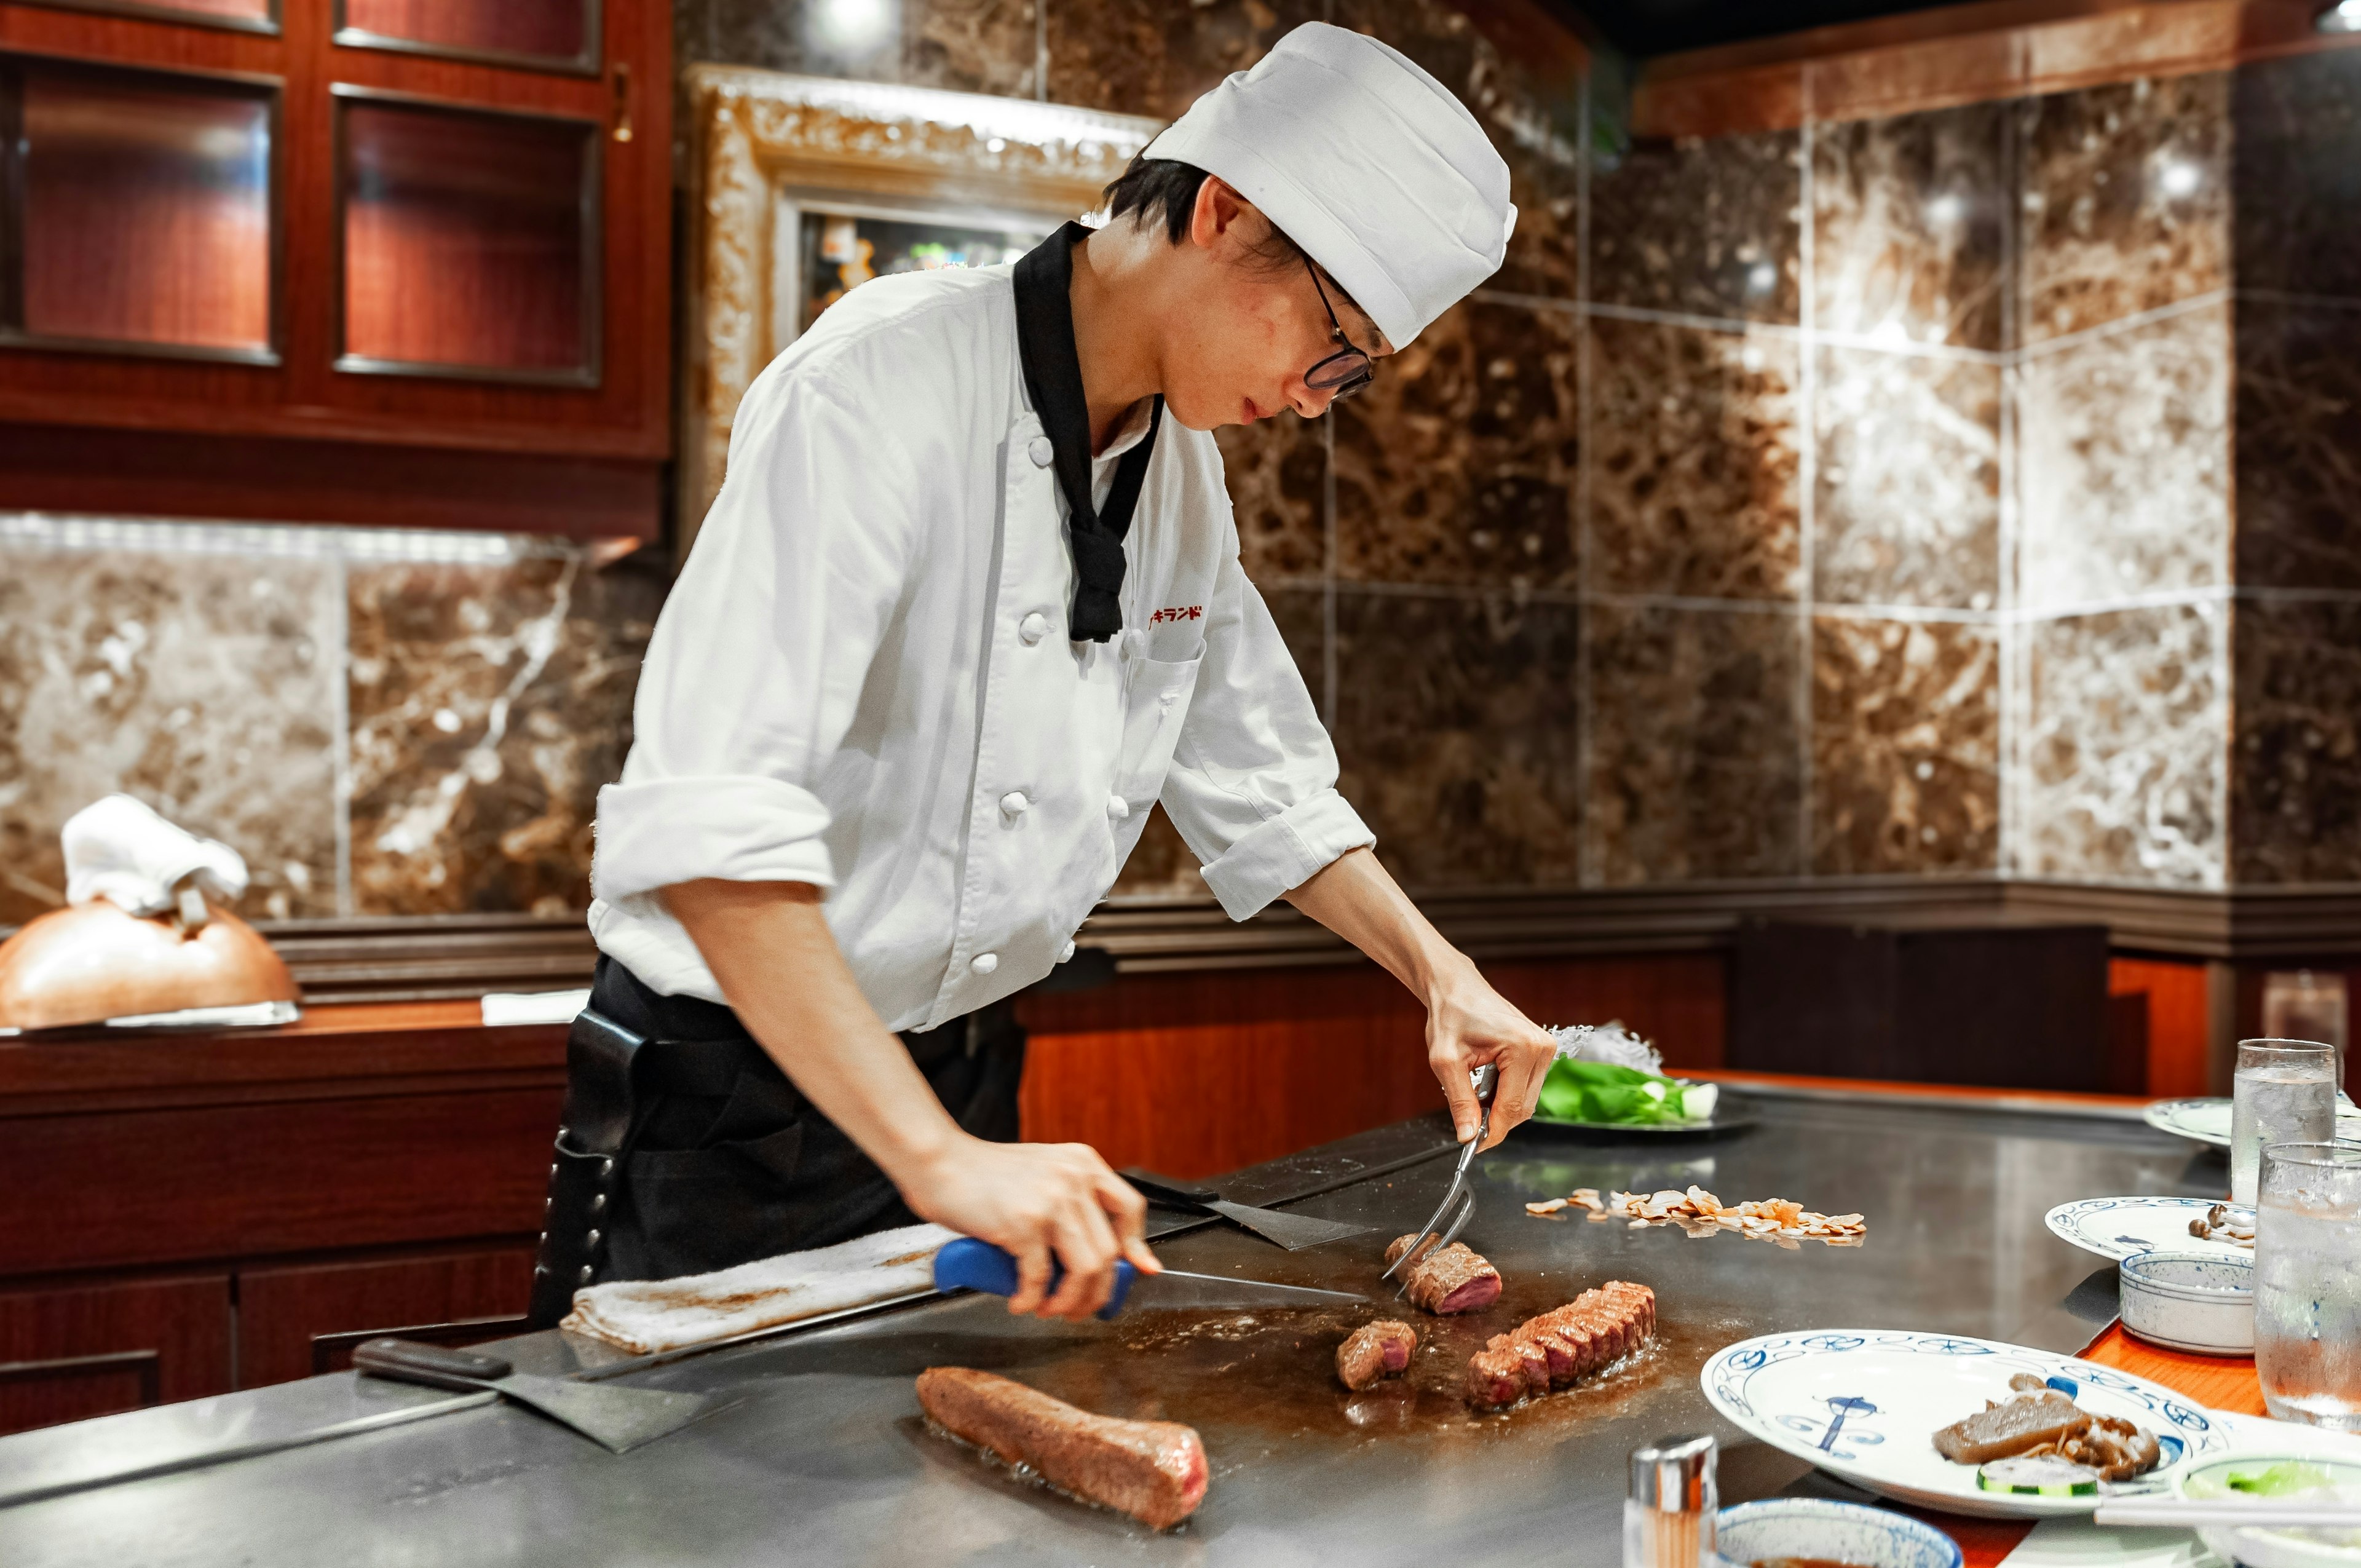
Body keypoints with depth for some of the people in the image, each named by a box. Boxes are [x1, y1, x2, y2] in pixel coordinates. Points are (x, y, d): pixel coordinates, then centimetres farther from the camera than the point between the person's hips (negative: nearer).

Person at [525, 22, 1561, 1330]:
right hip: (738, 1108, -7)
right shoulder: (890, 383, -23)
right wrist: (934, 1158, -37)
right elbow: (703, 826, -33)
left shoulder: (1180, 469, 3)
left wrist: (1436, 969, 2)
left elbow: (1258, 789, 14)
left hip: (963, 1084, 7)